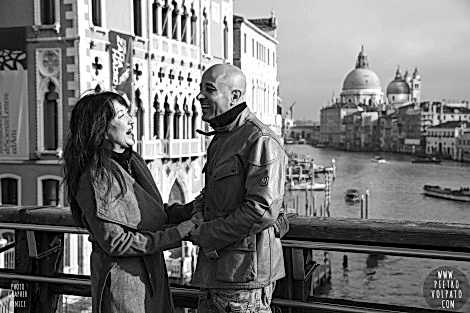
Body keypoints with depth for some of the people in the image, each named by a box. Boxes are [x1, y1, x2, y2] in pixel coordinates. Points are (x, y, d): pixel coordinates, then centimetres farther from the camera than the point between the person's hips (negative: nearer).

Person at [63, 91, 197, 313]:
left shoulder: (133, 161, 6)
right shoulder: (95, 178, -20)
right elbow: (115, 242, -21)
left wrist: (193, 210, 2)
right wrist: (175, 235, -20)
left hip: (152, 274, 8)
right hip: (121, 276, -8)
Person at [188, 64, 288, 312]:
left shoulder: (260, 141, -15)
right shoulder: (220, 140, 17)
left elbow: (262, 210, -23)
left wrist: (205, 235, -15)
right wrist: (202, 202, 6)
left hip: (245, 271, -9)